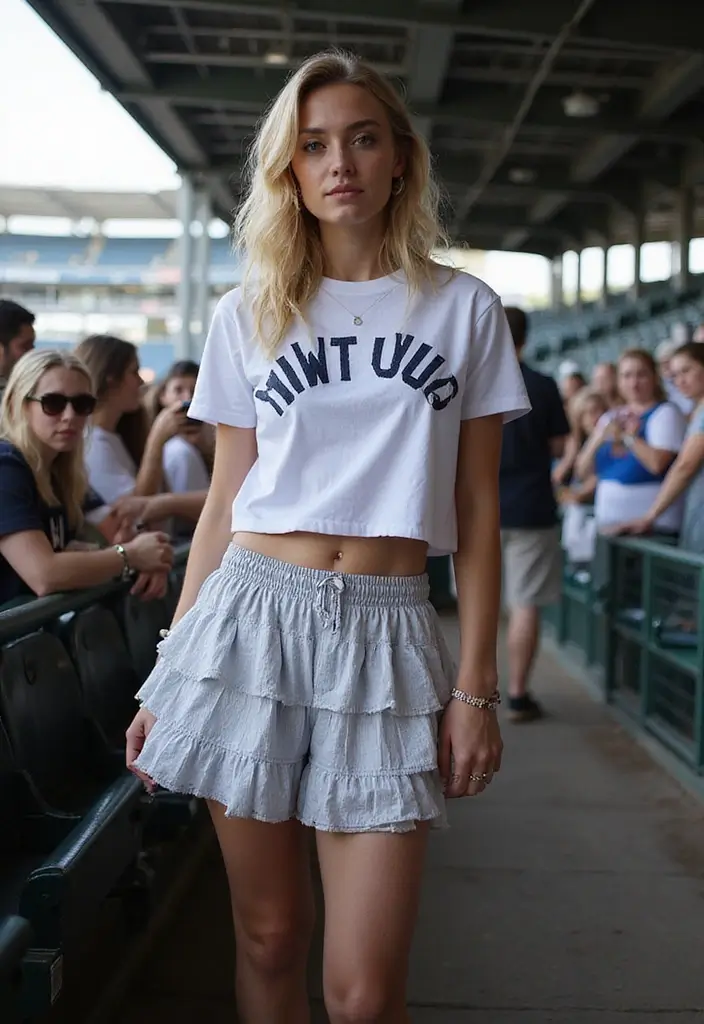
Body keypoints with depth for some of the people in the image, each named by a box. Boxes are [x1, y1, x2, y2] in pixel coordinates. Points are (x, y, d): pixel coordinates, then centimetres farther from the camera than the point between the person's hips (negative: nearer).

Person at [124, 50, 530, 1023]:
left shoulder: (464, 309, 6)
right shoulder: (247, 316, 8)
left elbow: (477, 510, 5)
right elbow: (224, 503, 9)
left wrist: (476, 684, -1)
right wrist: (171, 672, 5)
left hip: (389, 631, -1)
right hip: (254, 614, 1)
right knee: (269, 937, 10)